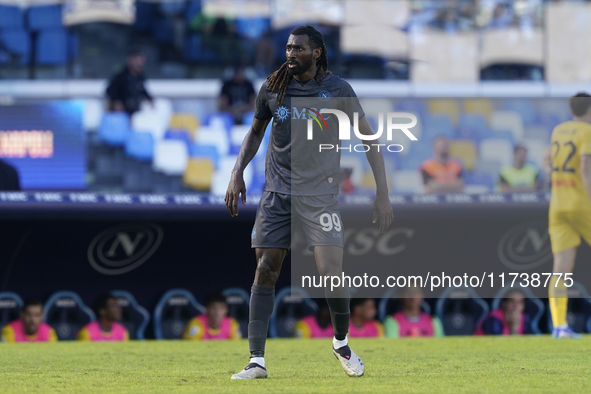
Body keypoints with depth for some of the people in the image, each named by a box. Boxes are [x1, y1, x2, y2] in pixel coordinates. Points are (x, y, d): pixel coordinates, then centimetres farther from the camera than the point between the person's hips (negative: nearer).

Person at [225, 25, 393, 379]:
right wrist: (237, 173, 7)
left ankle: (342, 342, 15)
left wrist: (383, 195, -4)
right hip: (277, 195, 3)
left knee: (332, 274, -13)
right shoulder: (272, 88, 3)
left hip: (320, 194, -3)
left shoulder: (336, 90, -4)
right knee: (265, 272, -4)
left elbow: (369, 138, 1)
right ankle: (257, 361, 0)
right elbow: (255, 133, 20)